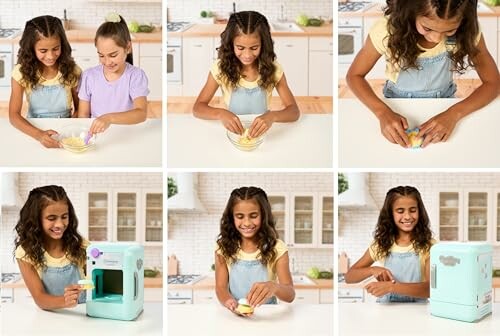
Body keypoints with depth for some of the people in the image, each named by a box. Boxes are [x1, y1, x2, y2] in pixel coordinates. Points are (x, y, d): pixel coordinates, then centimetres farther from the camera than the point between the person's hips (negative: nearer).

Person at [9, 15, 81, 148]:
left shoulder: (71, 70, -5)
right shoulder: (22, 72, -8)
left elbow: (80, 108, 5)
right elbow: (14, 115, -13)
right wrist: (39, 134, -30)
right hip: (34, 130, -1)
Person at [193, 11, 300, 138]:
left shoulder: (273, 69, -8)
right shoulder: (221, 68, -9)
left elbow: (294, 111, -11)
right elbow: (197, 108, -9)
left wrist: (272, 116, -33)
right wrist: (221, 113, -30)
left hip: (261, 134, 0)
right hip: (233, 133, 0)